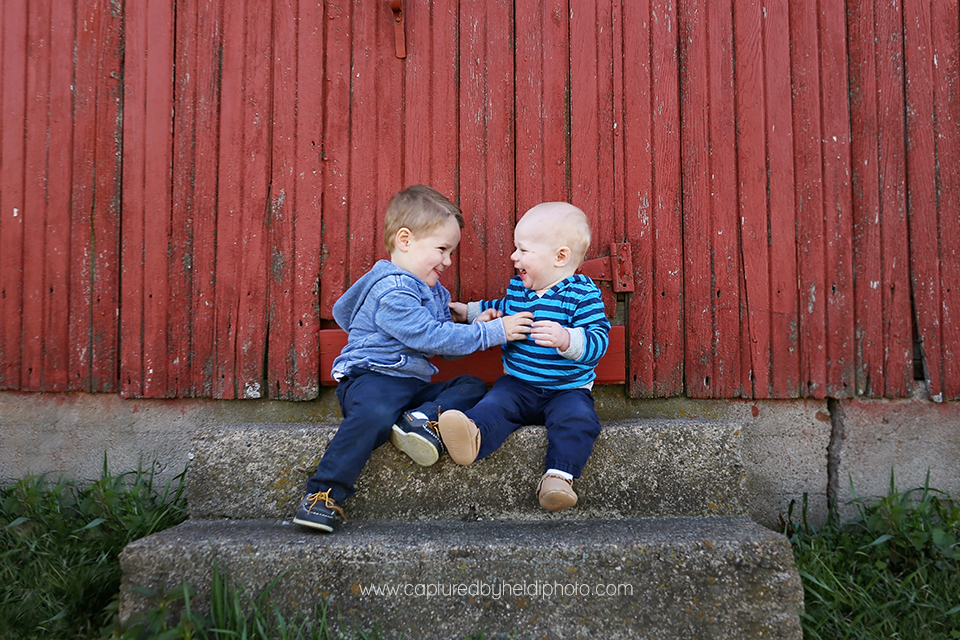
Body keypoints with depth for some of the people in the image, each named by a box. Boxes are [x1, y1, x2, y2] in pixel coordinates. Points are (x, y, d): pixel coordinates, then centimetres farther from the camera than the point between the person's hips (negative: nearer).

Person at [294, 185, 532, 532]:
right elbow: (430, 337, -20)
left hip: (415, 385, 9)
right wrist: (491, 333, -16)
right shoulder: (391, 291, -13)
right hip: (372, 377, -9)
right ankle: (323, 494, -31)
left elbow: (445, 346, 26)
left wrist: (476, 326, 7)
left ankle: (424, 419, -28)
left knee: (473, 386, -2)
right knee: (374, 415, -38)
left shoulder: (433, 292, 20)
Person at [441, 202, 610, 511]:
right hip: (518, 384, 4)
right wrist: (469, 311, 32)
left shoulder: (583, 294, -11)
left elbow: (598, 340, -21)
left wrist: (566, 339, -39)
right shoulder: (518, 286, 8)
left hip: (567, 389, -3)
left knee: (576, 418, -32)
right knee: (496, 403, -26)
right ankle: (474, 435, -53)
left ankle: (558, 476, -35)